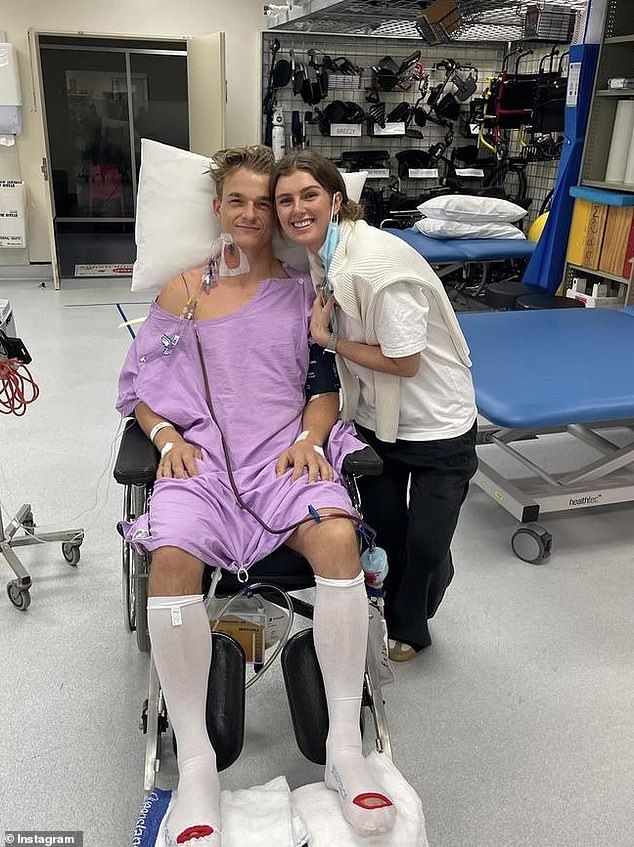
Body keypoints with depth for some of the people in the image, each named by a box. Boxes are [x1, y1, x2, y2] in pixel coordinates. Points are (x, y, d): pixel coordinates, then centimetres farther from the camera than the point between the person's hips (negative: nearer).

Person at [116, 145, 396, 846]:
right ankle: (194, 763, -18)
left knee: (338, 538, -32)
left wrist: (311, 437, -5)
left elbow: (328, 384, 14)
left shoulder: (302, 291, 17)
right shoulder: (183, 290, 17)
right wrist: (167, 436, -4)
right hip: (200, 452, 0)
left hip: (287, 449, 0)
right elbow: (140, 388, 15)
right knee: (172, 557, -32)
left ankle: (345, 747, -19)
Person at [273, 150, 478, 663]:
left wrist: (330, 339, -18)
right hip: (375, 415, 7)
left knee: (426, 544, 3)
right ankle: (386, 616, 42)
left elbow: (405, 362, -25)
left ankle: (408, 628, 35)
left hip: (436, 423, -6)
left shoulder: (377, 262, -30)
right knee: (381, 530, 15)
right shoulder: (316, 253, -4)